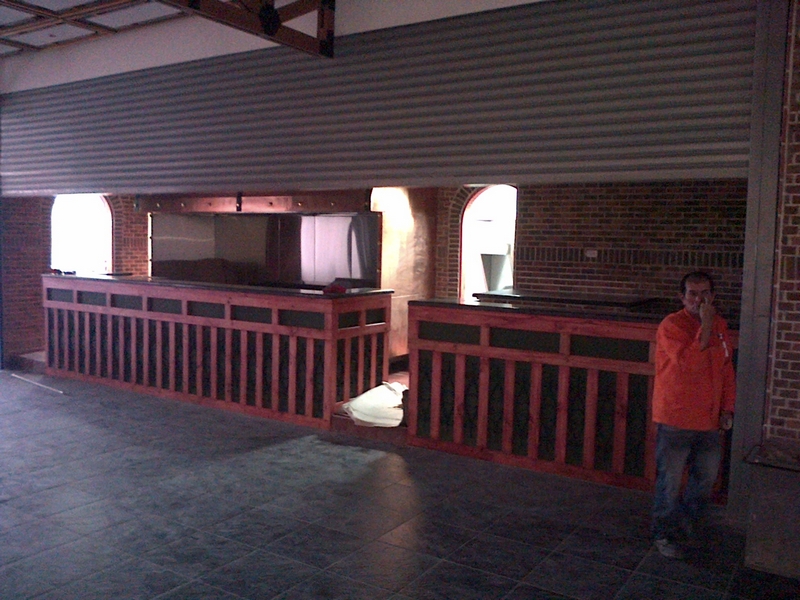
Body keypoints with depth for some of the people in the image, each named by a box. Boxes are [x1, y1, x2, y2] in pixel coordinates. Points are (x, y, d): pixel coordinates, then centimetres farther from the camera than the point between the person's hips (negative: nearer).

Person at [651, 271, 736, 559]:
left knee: (706, 478, 18)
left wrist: (727, 407, 10)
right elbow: (687, 364, -27)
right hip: (675, 420, -6)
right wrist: (705, 327, -26)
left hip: (708, 420, 7)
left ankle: (685, 525, 38)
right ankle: (664, 535, 19)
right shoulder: (671, 326, -14)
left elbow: (727, 370, 15)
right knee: (670, 482, 2)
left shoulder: (719, 325, 7)